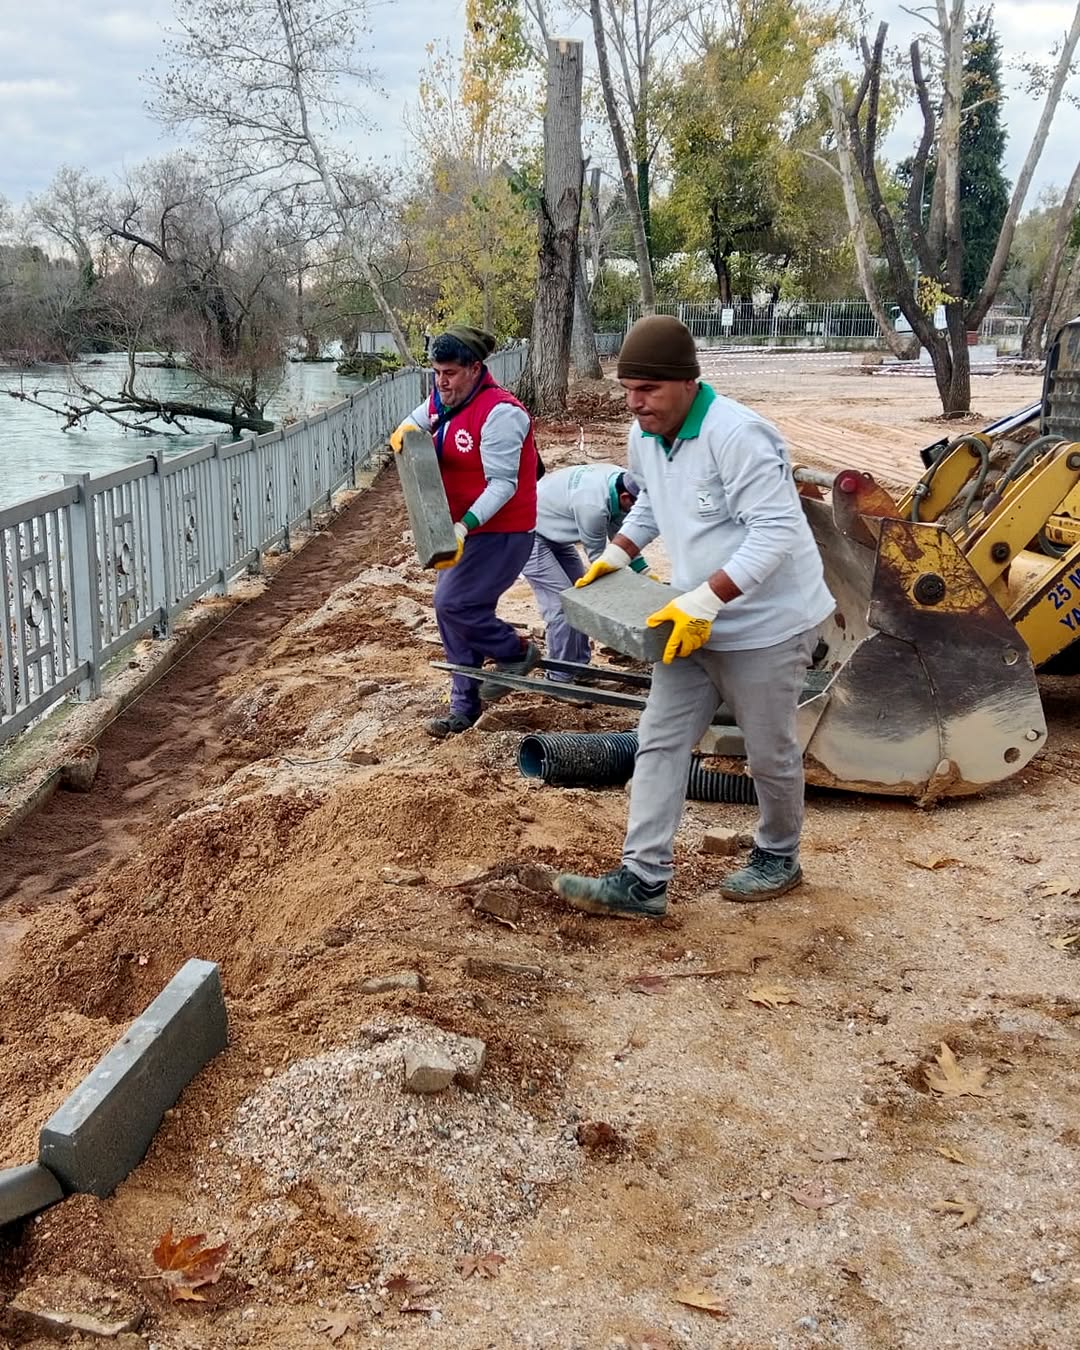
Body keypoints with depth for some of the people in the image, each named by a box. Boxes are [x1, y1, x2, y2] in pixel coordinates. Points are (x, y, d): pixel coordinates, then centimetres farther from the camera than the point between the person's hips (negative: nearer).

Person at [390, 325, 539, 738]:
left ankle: (517, 651, 11)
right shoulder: (442, 401, 4)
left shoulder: (498, 412, -22)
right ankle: (464, 706, 20)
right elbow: (415, 423, 22)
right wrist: (406, 432, -4)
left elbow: (502, 484, -26)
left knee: (453, 604, -15)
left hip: (499, 532, -9)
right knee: (457, 610, 10)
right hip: (459, 527, 9)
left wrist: (463, 527, -35)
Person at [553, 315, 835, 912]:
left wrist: (701, 601, -33)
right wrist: (614, 555, 11)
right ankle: (642, 879, 8)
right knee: (660, 742, 4)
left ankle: (779, 857, 34)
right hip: (695, 623, 8)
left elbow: (775, 532, -29)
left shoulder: (737, 435, -26)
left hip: (764, 624, -8)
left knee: (769, 752, 9)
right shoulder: (644, 436, 1)